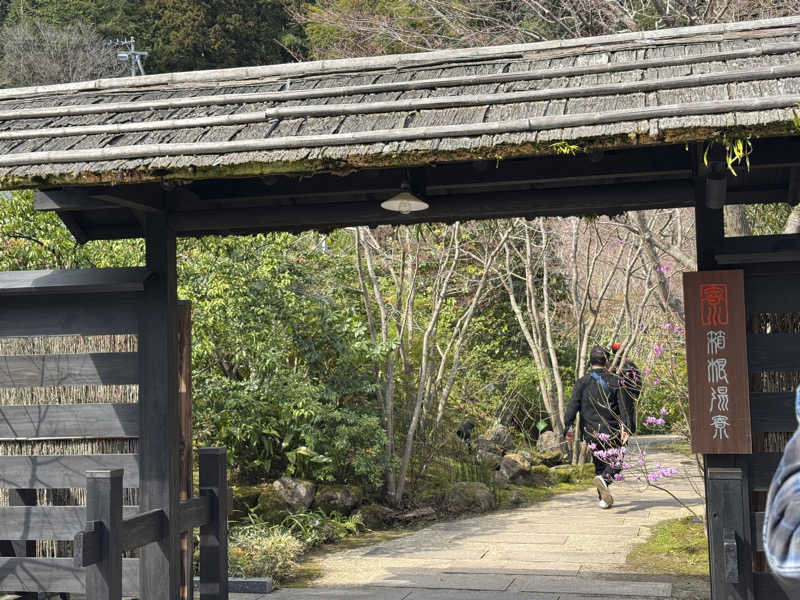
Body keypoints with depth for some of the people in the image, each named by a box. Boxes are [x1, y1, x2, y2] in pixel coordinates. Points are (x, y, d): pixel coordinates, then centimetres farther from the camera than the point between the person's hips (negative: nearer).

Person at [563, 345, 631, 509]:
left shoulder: (582, 382, 1)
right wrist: (625, 428, -12)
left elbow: (572, 406, -7)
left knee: (599, 463, 15)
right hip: (611, 431, -2)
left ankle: (604, 499, 14)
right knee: (615, 462, 9)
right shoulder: (615, 381, -1)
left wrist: (568, 427, -6)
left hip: (591, 433, 2)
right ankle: (604, 478, -22)